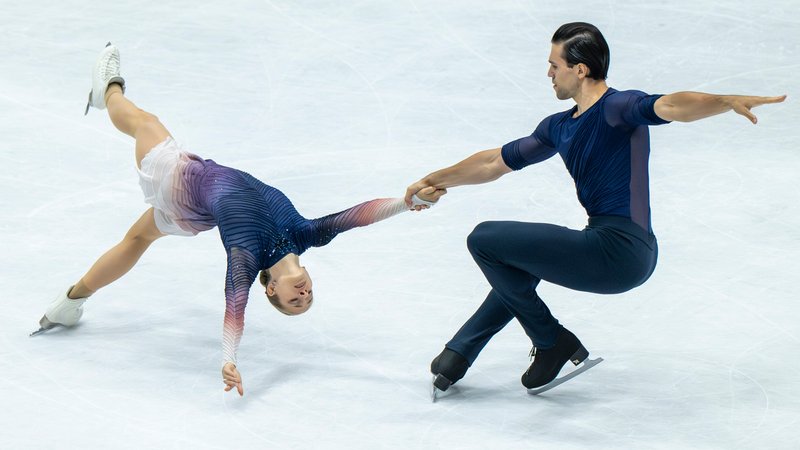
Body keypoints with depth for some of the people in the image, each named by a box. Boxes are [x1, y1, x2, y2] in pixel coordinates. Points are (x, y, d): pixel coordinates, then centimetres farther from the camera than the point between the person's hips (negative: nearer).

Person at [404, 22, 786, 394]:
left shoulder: (617, 108, -10)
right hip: (603, 244, 10)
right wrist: (435, 181, 34)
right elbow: (497, 162, 30)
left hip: (622, 250, -10)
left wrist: (728, 101, -50)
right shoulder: (559, 127, 18)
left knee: (485, 239, -6)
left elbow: (670, 106, -31)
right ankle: (458, 354, 44)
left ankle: (553, 343, 3)